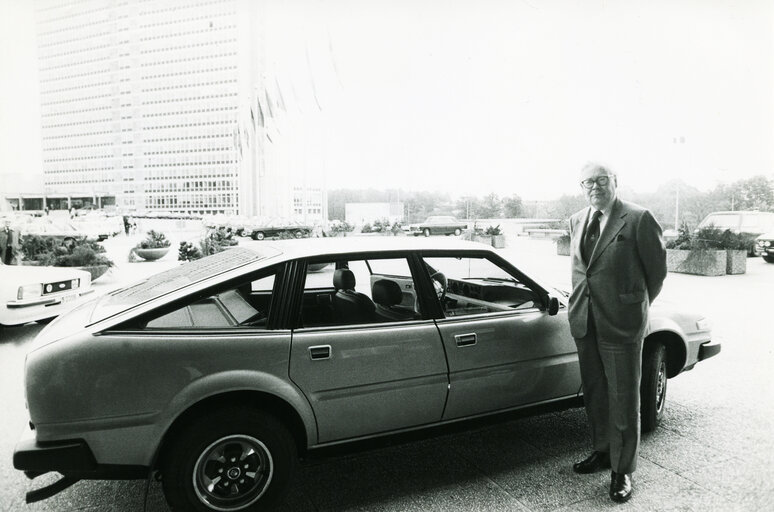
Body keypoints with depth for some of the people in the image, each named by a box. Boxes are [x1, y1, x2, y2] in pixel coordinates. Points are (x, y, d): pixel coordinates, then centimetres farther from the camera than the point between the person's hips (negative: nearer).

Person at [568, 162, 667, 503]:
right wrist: (585, 301, 16)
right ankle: (602, 451, 38)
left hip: (622, 322, -6)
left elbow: (657, 268, -1)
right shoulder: (576, 221, 9)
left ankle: (622, 471, 20)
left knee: (623, 399, 5)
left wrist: (638, 305, 9)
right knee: (593, 393, 18)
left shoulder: (639, 219, -9)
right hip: (584, 321, 6)